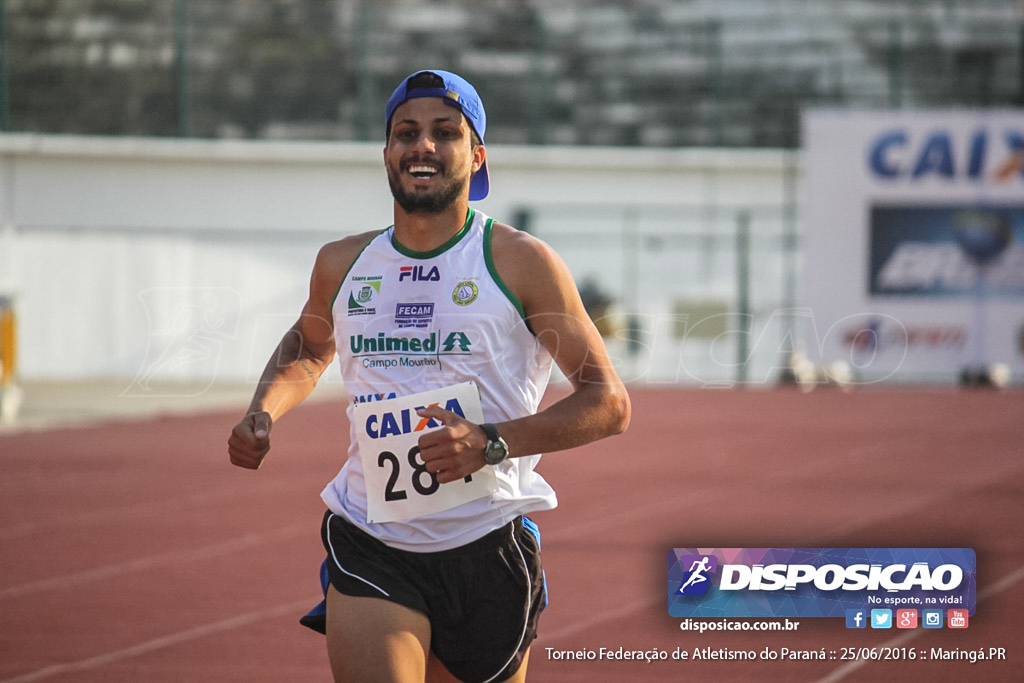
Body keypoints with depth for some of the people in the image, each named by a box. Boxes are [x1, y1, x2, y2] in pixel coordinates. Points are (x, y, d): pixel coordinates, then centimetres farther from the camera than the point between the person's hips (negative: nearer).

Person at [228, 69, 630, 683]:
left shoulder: (521, 262, -3)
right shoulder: (342, 265, 9)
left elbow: (610, 404, -5)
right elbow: (309, 349, 31)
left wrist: (492, 443, -19)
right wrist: (263, 413, 9)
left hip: (488, 547, -1)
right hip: (369, 550, 1)